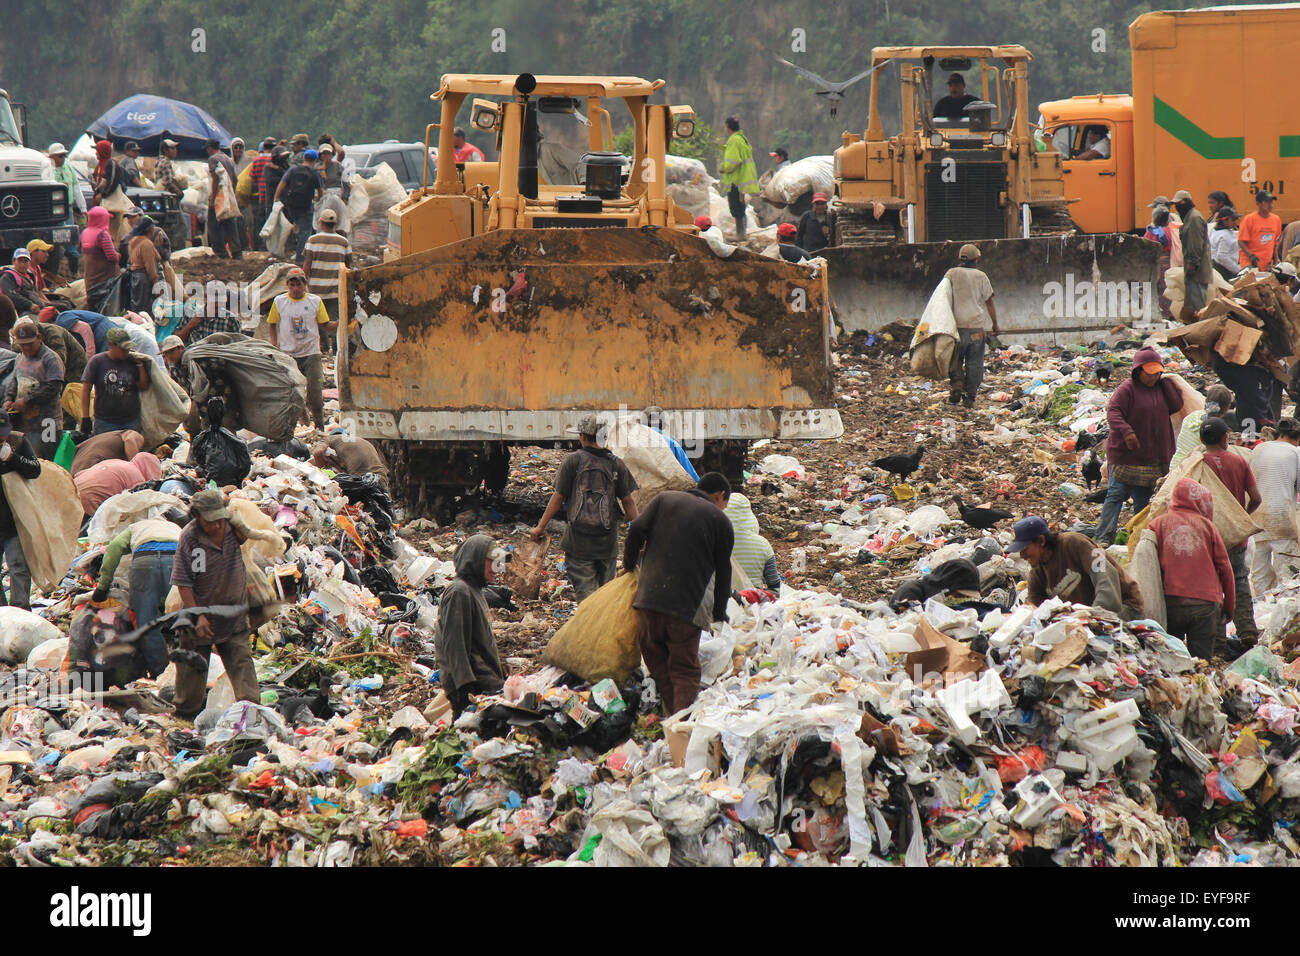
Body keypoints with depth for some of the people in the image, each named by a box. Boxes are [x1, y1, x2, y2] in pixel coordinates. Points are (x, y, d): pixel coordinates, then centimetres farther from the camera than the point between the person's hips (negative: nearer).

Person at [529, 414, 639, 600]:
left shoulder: (573, 461, -6)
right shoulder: (617, 464, 2)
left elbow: (558, 497, -4)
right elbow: (628, 502, 3)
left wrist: (541, 527, 5)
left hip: (579, 538, -3)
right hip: (607, 542, 3)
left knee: (585, 593, -2)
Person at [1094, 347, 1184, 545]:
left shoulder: (1161, 388, 11)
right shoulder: (1127, 389, -9)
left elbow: (1176, 406, 0)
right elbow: (1113, 412, -17)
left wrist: (1166, 382, -3)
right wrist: (1126, 431, -33)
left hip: (1152, 457, 6)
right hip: (1125, 455, -6)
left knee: (1143, 499, 10)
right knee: (1116, 494, -10)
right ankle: (1103, 538, -13)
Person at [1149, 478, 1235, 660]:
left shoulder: (1158, 525, 6)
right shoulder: (1207, 526, 5)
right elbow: (1224, 567, 7)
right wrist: (1229, 605, 16)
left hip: (1170, 602, 1)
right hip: (1205, 603, -1)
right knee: (1202, 662, 1)